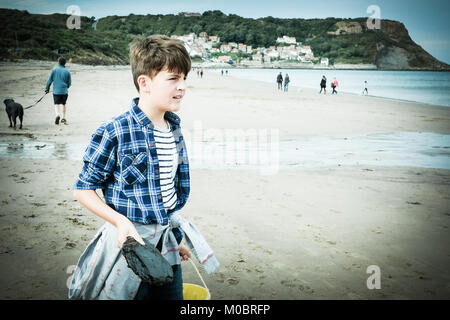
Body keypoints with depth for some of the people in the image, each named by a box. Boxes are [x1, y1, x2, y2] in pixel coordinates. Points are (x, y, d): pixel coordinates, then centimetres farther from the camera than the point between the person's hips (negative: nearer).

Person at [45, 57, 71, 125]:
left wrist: (47, 88, 9)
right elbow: (69, 82, 5)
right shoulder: (67, 71, 0)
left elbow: (50, 80, 0)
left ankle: (58, 114, -24)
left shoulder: (54, 69, -2)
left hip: (56, 91, -1)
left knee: (56, 104, 2)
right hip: (64, 91, 1)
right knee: (63, 104, 14)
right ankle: (63, 118, 16)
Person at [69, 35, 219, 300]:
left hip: (167, 246, 6)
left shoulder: (174, 127, 4)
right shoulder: (115, 132, -17)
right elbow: (83, 190, -10)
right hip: (130, 241, -6)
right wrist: (121, 221, -23)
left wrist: (176, 238, 17)